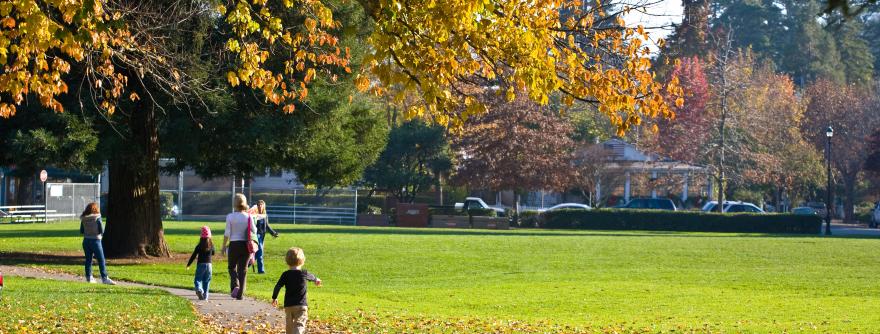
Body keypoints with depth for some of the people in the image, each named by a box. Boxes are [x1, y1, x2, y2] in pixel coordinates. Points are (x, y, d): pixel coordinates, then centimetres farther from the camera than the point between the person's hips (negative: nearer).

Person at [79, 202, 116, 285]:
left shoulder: (83, 219, 1)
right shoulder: (97, 218, -10)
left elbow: (81, 231, 5)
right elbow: (101, 231, -10)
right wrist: (101, 233, 11)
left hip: (86, 240, 5)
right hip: (95, 240, -5)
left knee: (88, 259, 13)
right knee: (101, 260, -3)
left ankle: (88, 277, 17)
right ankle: (104, 278, -8)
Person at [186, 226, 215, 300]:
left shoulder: (199, 246, -9)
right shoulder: (211, 245, -1)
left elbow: (193, 256, -6)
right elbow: (213, 253, 18)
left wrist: (188, 265, 2)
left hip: (200, 264, -3)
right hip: (209, 265, 3)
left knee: (198, 279, 2)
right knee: (206, 281, 11)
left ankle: (199, 289, -27)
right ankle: (205, 296, 9)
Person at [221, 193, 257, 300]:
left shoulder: (230, 217, -8)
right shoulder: (248, 217, -3)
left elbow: (227, 233, -7)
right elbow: (254, 231, 1)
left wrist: (224, 246, 3)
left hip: (234, 244, -2)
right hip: (246, 244, 2)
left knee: (232, 267, 16)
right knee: (243, 269, 9)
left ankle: (235, 285, -10)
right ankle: (240, 294, 7)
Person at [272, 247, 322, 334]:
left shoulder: (285, 275, -1)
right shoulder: (304, 274, -1)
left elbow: (277, 286, -6)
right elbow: (312, 277, 21)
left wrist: (274, 298, 8)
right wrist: (316, 280, 45)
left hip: (288, 305, 2)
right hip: (301, 305, -2)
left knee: (289, 325, 19)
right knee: (299, 325, -11)